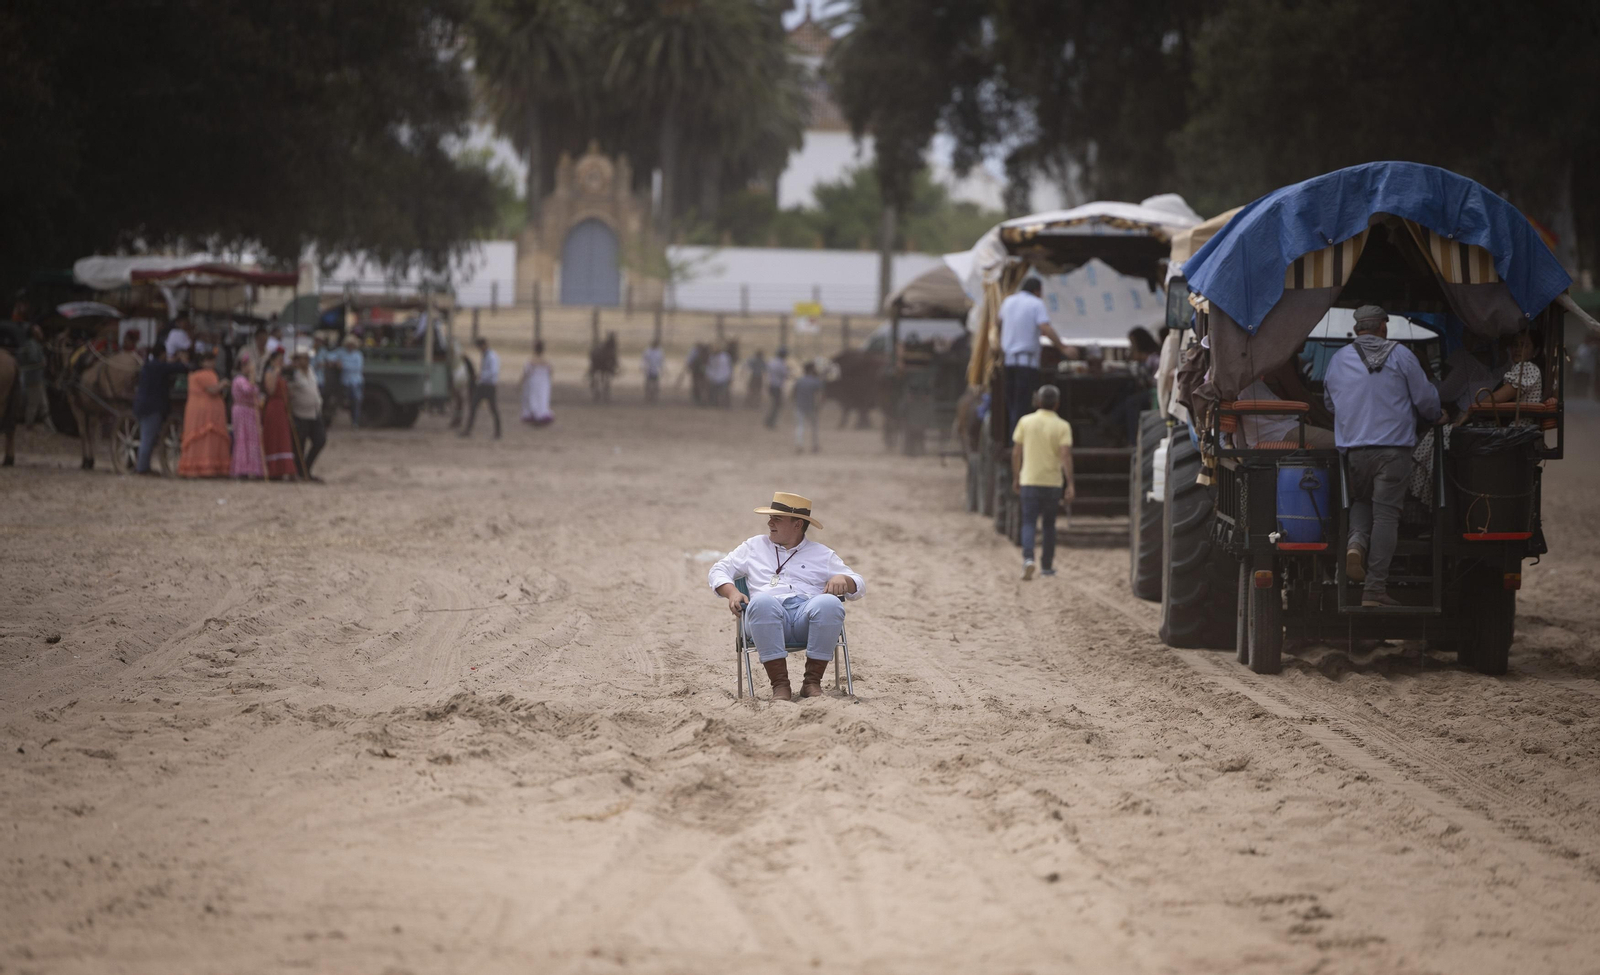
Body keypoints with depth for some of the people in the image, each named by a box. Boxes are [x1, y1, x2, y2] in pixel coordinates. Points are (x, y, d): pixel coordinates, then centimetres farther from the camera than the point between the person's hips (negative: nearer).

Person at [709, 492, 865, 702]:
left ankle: (813, 682, -25)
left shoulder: (822, 554, 25)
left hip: (808, 615, 1)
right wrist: (731, 592, 1)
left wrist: (842, 579, -5)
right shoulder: (754, 547, 28)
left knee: (830, 603, -35)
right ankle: (780, 684, -36)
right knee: (761, 601, -38)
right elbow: (718, 571, 24)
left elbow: (858, 586, 20)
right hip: (768, 617, -1)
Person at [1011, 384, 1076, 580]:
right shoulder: (1062, 426, -5)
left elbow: (1016, 453, 2)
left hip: (1029, 481, 0)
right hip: (1053, 481, 0)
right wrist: (1070, 485, -13)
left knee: (1029, 522, 0)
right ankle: (1047, 565, 20)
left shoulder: (1026, 422, -1)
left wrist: (1015, 478, 13)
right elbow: (1066, 456, -14)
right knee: (1049, 524, 14)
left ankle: (1028, 558, -23)